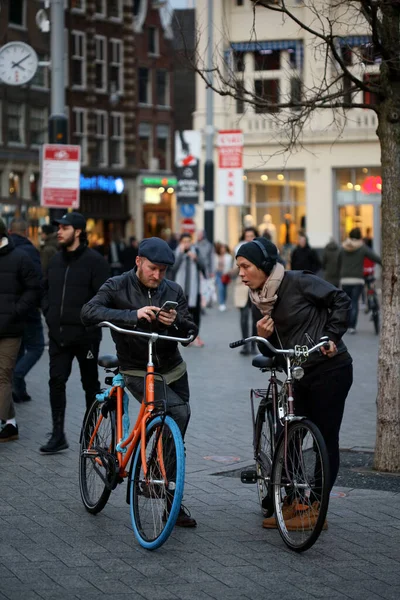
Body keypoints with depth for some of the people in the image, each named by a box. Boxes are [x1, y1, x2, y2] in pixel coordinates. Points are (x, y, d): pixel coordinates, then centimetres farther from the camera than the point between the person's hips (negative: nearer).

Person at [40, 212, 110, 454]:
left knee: (90, 383, 9)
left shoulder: (94, 260, -9)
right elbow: (47, 289, 22)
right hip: (58, 334, 5)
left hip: (85, 334, -5)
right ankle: (58, 435, -1)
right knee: (56, 382, -3)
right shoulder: (56, 260, 11)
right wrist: (49, 312, 9)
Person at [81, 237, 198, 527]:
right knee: (178, 412, -28)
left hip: (173, 369, 5)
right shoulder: (117, 287, -9)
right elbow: (89, 312, -25)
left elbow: (191, 330, 1)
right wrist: (132, 314, -37)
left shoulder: (173, 291, 2)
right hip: (137, 371, -5)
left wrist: (176, 322, -23)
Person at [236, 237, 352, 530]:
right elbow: (272, 350, 13)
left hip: (330, 369, -7)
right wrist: (263, 336, -8)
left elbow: (340, 300, -8)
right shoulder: (259, 300, 8)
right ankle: (290, 503, 17)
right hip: (299, 374, 7)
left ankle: (316, 510, 2)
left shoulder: (299, 282, -13)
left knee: (326, 439, -3)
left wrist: (331, 337, -12)